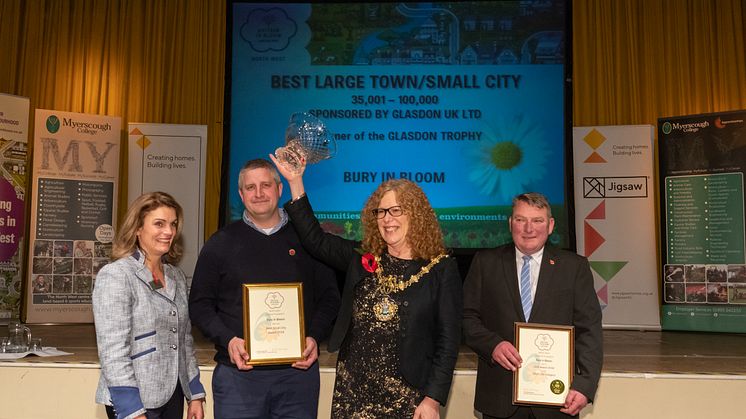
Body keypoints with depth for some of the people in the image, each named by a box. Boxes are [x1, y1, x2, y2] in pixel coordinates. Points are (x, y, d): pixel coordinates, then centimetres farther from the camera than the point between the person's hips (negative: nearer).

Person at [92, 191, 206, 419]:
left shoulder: (176, 277, 9)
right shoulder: (114, 275, -11)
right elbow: (113, 352, -16)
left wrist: (195, 395, 10)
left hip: (173, 396, 6)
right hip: (135, 400, -6)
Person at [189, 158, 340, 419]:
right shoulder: (221, 243, 5)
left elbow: (329, 297, 8)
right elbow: (200, 303, 5)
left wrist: (314, 338, -7)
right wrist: (227, 340, -11)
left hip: (298, 371, 1)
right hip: (238, 373, 0)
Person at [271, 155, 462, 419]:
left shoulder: (442, 269, -5)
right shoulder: (361, 259, 6)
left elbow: (448, 339, -6)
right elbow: (315, 239, 6)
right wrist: (295, 181, 1)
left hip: (407, 396, -3)